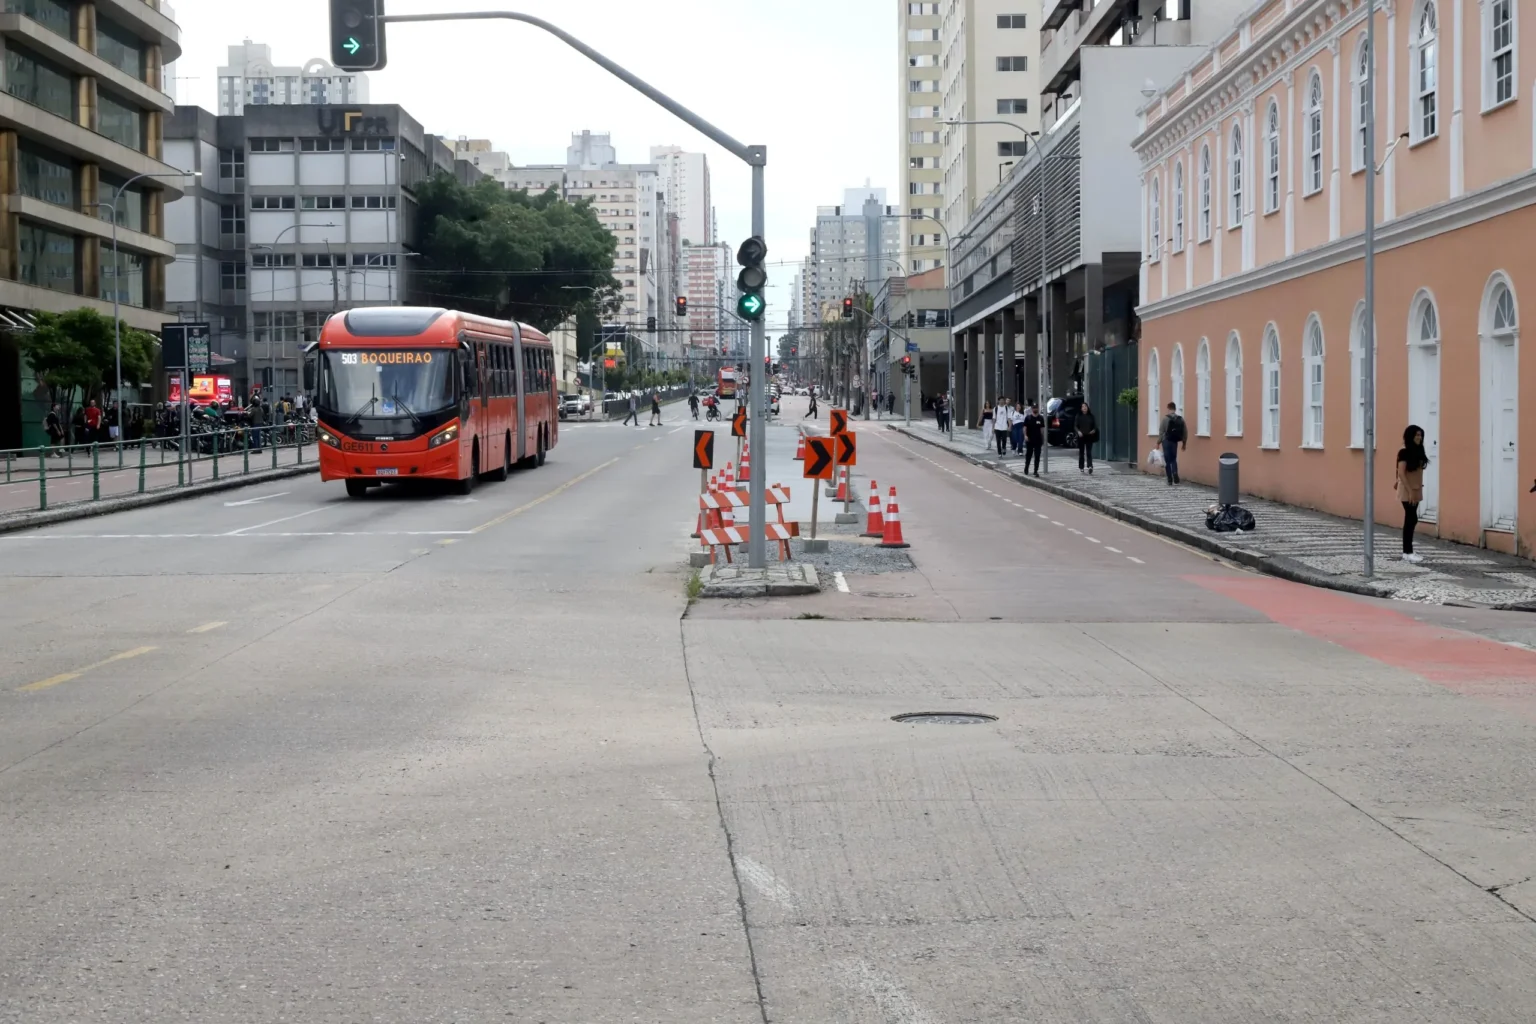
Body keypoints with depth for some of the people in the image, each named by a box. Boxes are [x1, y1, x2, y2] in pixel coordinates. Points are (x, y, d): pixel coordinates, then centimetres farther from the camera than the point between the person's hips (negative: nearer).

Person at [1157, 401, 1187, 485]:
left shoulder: (1165, 418, -8)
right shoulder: (1180, 419, 3)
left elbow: (1161, 431, -10)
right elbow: (1185, 432, 4)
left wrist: (1158, 442, -3)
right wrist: (1184, 443, 14)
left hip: (1166, 441, -3)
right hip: (1175, 442, 3)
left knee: (1167, 461, 4)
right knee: (1173, 459, 17)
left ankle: (1170, 480, 3)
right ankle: (1175, 472, -11)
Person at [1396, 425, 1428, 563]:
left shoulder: (1417, 451, 12)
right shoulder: (1404, 452, -13)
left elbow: (1417, 472, 14)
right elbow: (1401, 473, -17)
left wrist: (1417, 490, 11)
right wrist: (1410, 491, -20)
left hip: (1416, 491, 8)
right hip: (1407, 491, -8)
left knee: (1411, 520, 9)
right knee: (1411, 520, -8)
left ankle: (1407, 552, 13)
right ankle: (1407, 553, -5)